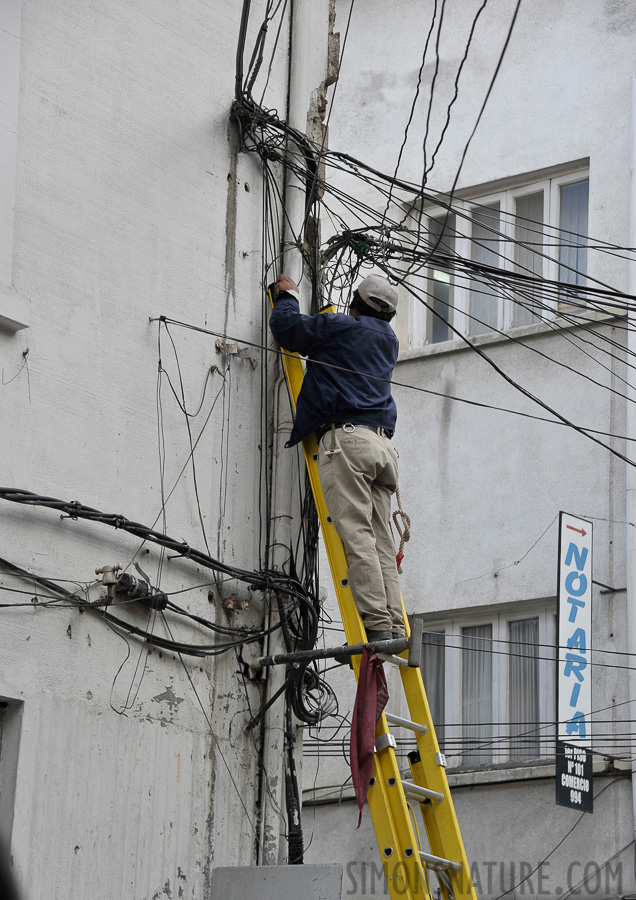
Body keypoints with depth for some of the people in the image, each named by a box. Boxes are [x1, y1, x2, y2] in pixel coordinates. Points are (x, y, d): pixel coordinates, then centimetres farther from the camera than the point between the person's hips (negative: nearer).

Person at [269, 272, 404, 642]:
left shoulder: (340, 327, 4)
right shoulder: (389, 341, 25)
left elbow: (286, 326, 9)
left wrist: (287, 296, 29)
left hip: (347, 437, -7)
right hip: (383, 444, 7)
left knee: (357, 535, -14)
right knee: (382, 542, 3)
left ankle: (377, 625, -23)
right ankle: (395, 628, -6)